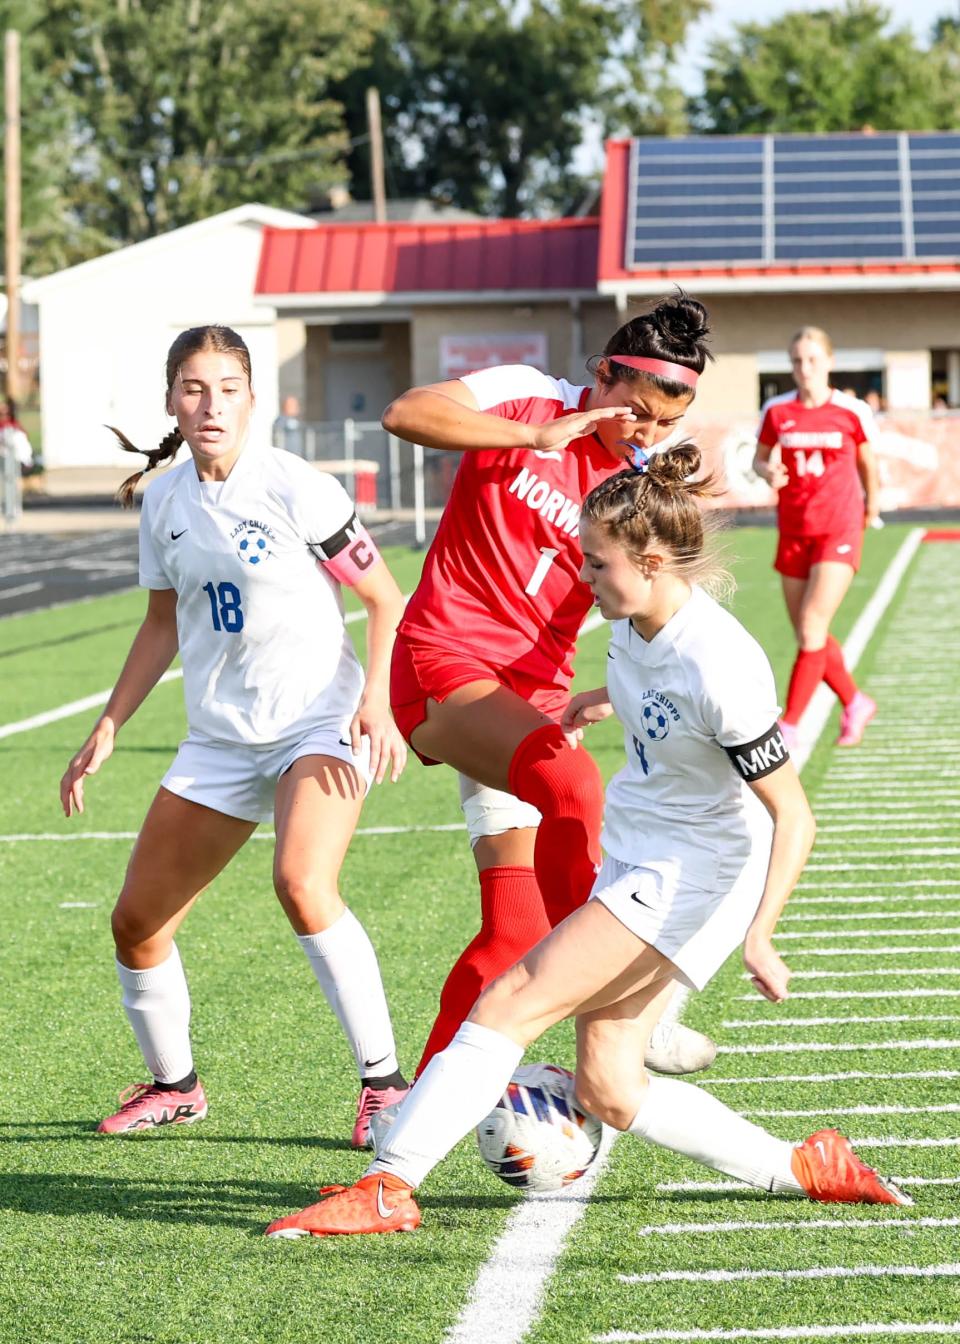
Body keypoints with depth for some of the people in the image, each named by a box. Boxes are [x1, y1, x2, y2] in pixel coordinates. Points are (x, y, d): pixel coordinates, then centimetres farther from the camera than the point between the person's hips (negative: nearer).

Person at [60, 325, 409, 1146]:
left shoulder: (293, 488, -12)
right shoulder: (165, 503, 5)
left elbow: (385, 599, -7)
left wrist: (378, 698, -21)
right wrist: (109, 727, 14)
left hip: (319, 723, -6)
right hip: (220, 736, 6)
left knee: (303, 884, -31)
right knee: (138, 922, 5)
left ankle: (384, 1082, -21)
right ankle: (174, 1084, 29)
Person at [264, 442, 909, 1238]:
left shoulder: (718, 668, -26)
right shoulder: (637, 620, -1)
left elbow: (794, 818, -23)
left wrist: (759, 934, -31)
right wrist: (597, 703, 32)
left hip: (694, 872, -9)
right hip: (634, 867, 9)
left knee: (513, 1002, -16)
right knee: (608, 1090, 4)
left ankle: (386, 1188, -15)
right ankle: (802, 1169, 14)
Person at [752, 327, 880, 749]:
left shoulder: (852, 412, -6)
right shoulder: (776, 411, -1)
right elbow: (759, 459, 9)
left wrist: (871, 504, 21)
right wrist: (768, 471, -13)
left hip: (839, 531, -4)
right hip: (794, 532, 4)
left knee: (812, 628, -14)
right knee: (809, 635, 9)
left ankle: (789, 726, -9)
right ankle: (854, 703, 31)